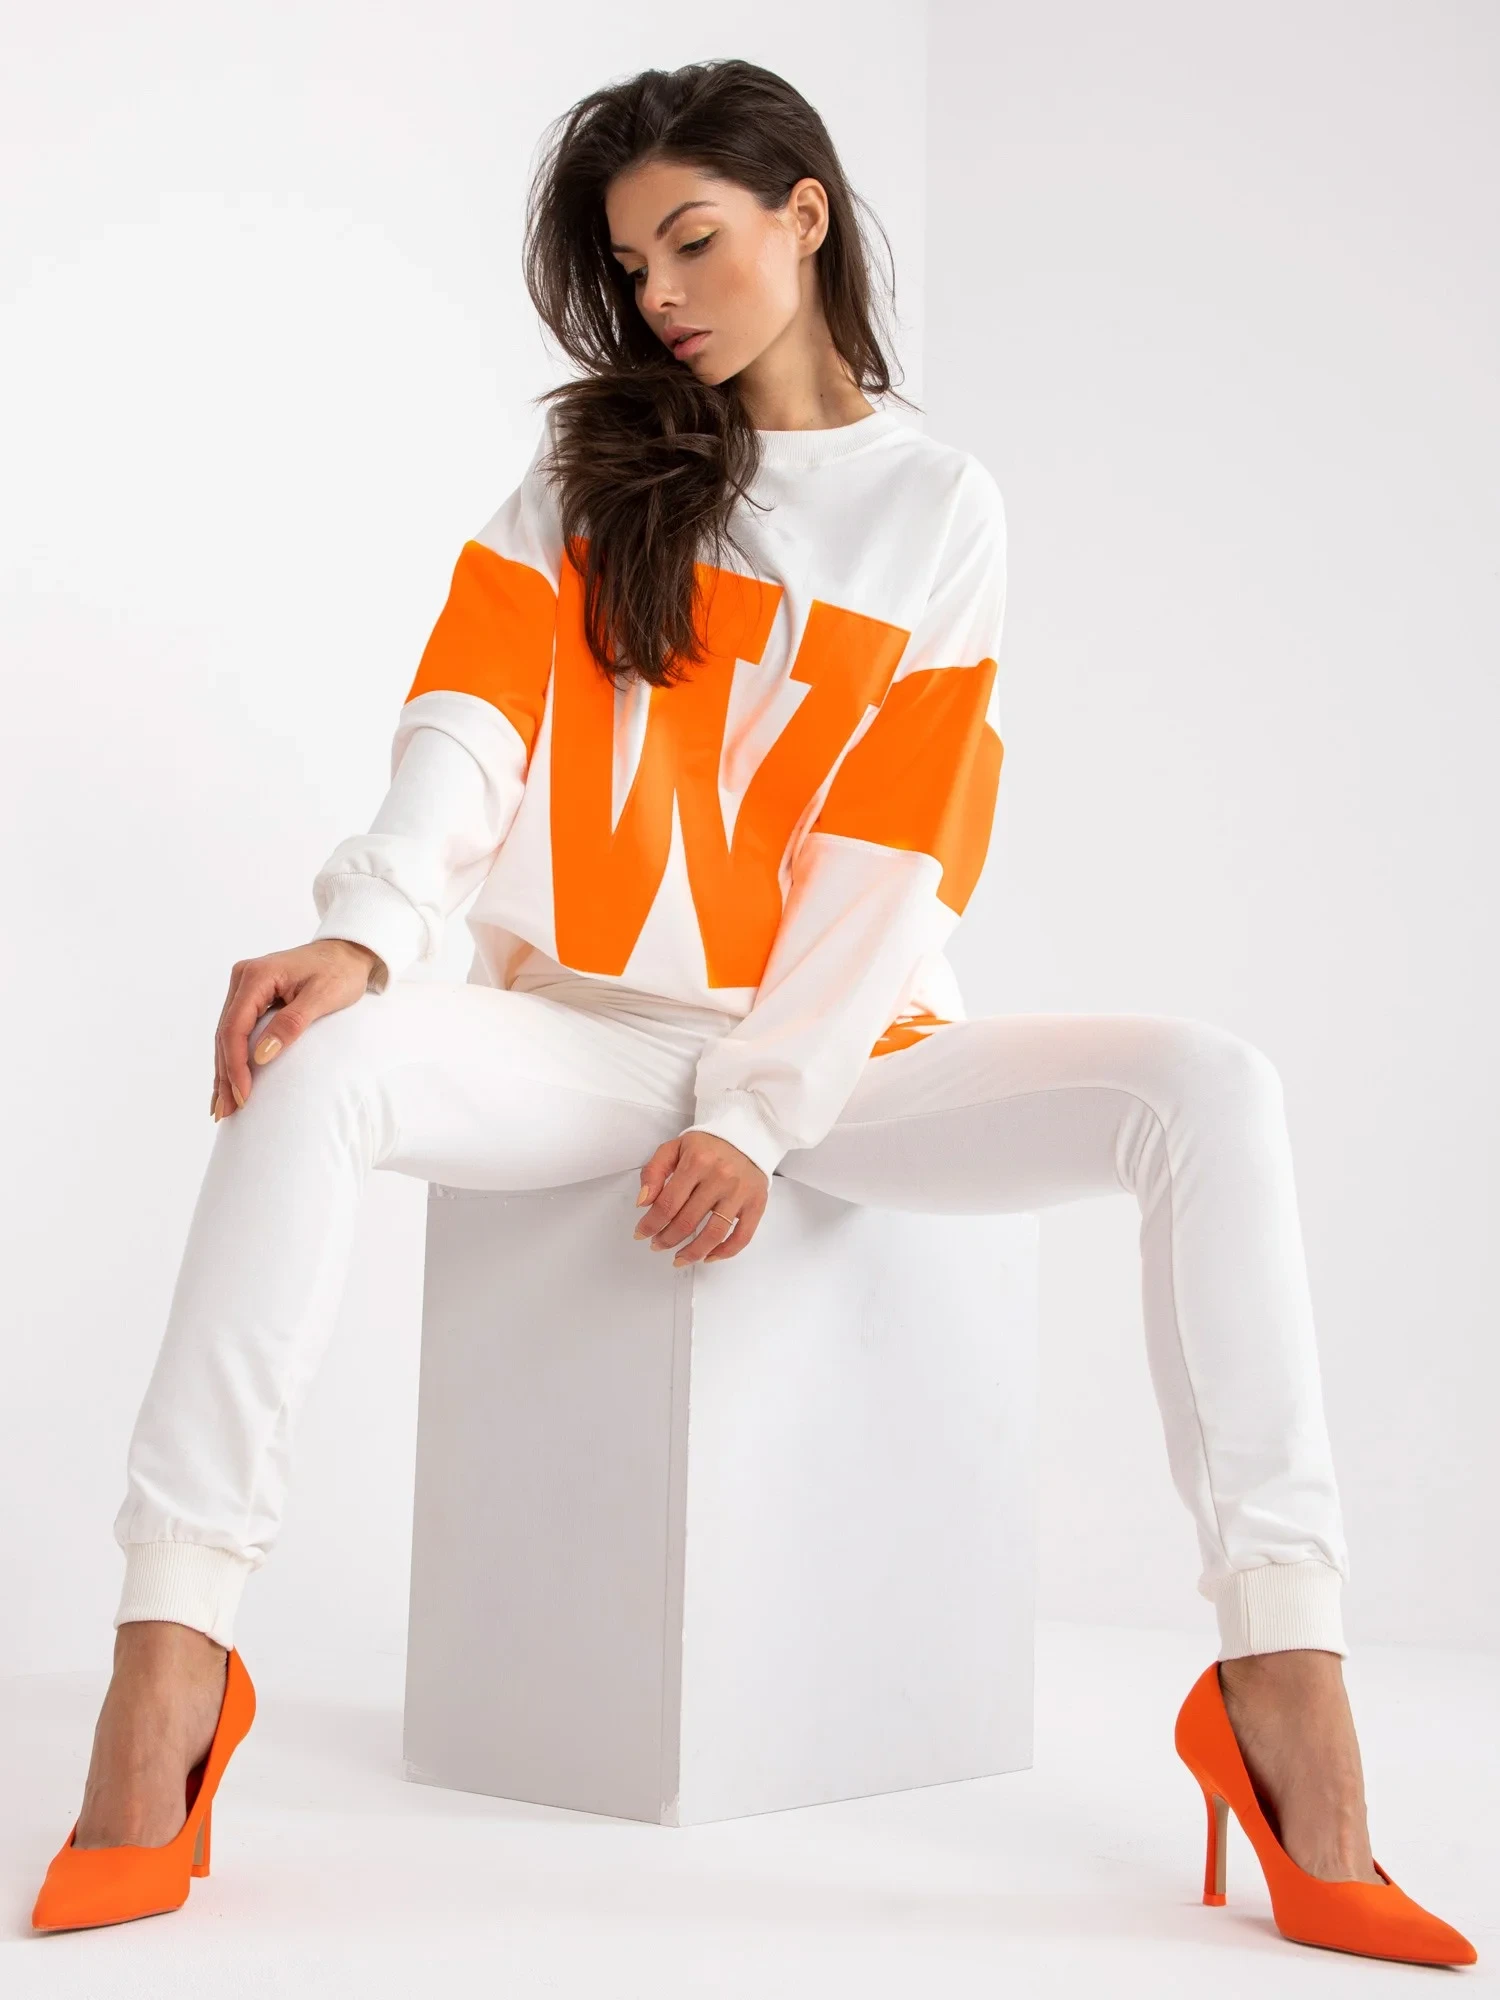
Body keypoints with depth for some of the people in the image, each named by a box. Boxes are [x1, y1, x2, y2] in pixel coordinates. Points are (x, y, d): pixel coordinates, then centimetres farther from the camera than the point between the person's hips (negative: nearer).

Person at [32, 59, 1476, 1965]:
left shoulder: (942, 503, 8)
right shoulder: (594, 457, 12)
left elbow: (897, 850, -1)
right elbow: (474, 707, -3)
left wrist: (760, 1114, -13)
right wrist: (364, 928, -24)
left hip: (838, 1042, 0)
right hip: (591, 1031, 0)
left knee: (1210, 1088, -25)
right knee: (323, 1061, -31)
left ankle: (1285, 1677, -32)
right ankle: (167, 1652, -36)